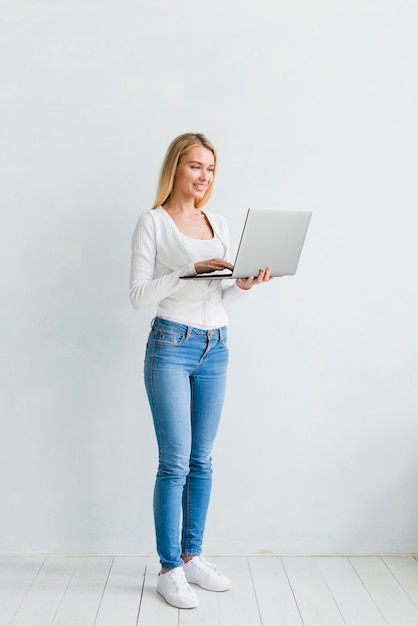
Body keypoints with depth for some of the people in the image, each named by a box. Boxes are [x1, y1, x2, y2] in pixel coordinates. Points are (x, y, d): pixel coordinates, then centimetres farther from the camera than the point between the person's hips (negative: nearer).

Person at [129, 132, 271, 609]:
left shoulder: (219, 224, 14)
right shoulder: (153, 222, -3)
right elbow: (139, 295, -9)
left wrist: (243, 286, -6)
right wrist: (188, 270, -19)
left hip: (216, 348, 6)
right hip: (171, 345, -5)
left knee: (202, 460, 11)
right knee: (175, 462, -3)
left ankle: (192, 556, 25)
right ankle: (170, 569, 12)